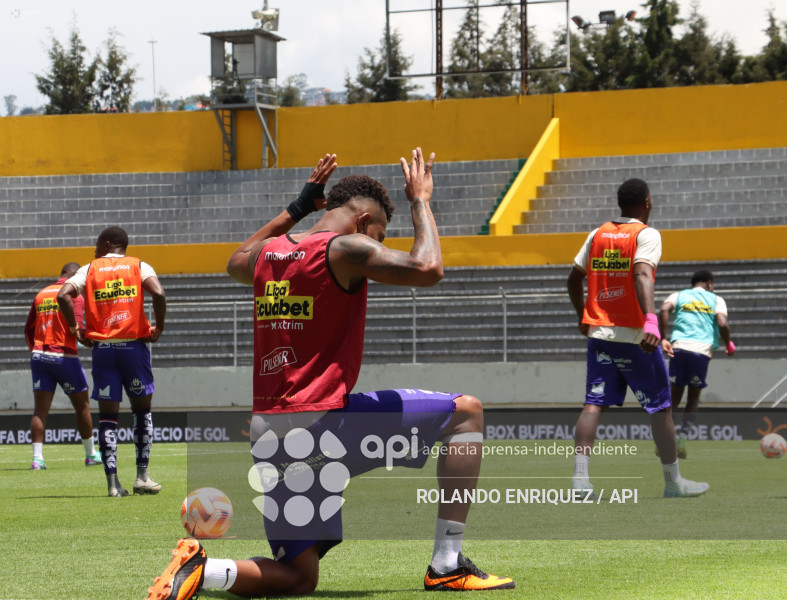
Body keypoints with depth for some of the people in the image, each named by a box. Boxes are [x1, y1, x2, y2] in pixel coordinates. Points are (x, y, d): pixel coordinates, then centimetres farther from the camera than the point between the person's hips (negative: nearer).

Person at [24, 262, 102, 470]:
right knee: (82, 406, 11)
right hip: (64, 356, -4)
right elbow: (76, 326, -17)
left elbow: (29, 329, 14)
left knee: (40, 409, 0)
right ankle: (91, 455, 19)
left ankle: (37, 458, -11)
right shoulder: (74, 295, -5)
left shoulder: (41, 294, 12)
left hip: (38, 355, 5)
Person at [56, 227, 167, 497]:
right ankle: (142, 476, 8)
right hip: (134, 343, -1)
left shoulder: (90, 269, 7)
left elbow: (63, 295, -8)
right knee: (142, 409, 13)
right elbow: (158, 293, -14)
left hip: (101, 346, 1)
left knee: (107, 415, 4)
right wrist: (159, 327, -2)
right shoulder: (138, 266, 5)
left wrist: (75, 329, 1)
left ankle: (112, 482, -4)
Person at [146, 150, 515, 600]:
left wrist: (298, 208, 43)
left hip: (269, 436, 8)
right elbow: (427, 269, -16)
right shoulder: (344, 248, -7)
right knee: (466, 412, 5)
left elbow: (237, 263, 40)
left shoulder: (269, 252, 15)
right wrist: (420, 200, 0)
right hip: (321, 422, -8)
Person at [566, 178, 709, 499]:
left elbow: (574, 278, 16)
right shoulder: (646, 234, -8)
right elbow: (643, 276, -25)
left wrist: (583, 317, 31)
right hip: (634, 335, -5)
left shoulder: (597, 234, 11)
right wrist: (651, 320, -36)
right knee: (659, 406, 6)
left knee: (594, 404, 1)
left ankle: (580, 478, -12)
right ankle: (673, 481, 13)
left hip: (598, 332, 5)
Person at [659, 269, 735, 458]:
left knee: (674, 395, 9)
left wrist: (663, 338, -3)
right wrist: (728, 344, 14)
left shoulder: (679, 295, 17)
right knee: (694, 397, 13)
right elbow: (722, 324, -3)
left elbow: (664, 310, -4)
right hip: (702, 350, -1)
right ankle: (683, 437, -2)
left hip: (679, 346, 1)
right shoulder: (716, 300, 14)